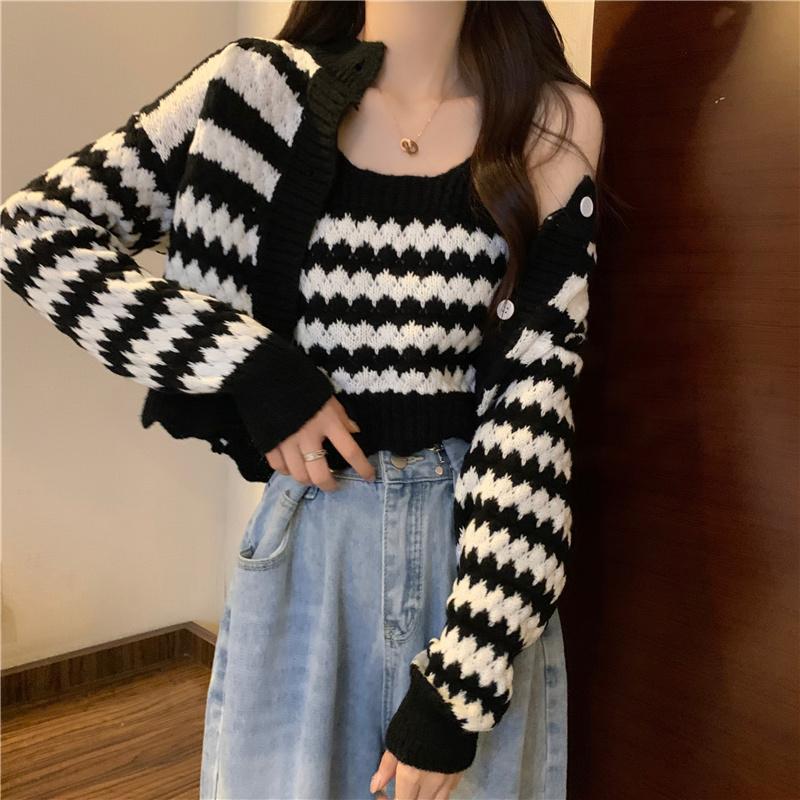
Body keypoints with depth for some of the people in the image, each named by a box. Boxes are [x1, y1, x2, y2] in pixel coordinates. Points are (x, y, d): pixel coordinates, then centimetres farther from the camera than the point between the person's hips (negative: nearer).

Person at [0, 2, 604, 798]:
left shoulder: (553, 123, -3)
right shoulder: (261, 88, -4)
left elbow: (533, 403, -9)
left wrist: (460, 688, -13)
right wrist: (256, 370, -14)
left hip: (481, 542, 1)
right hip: (307, 544, 0)